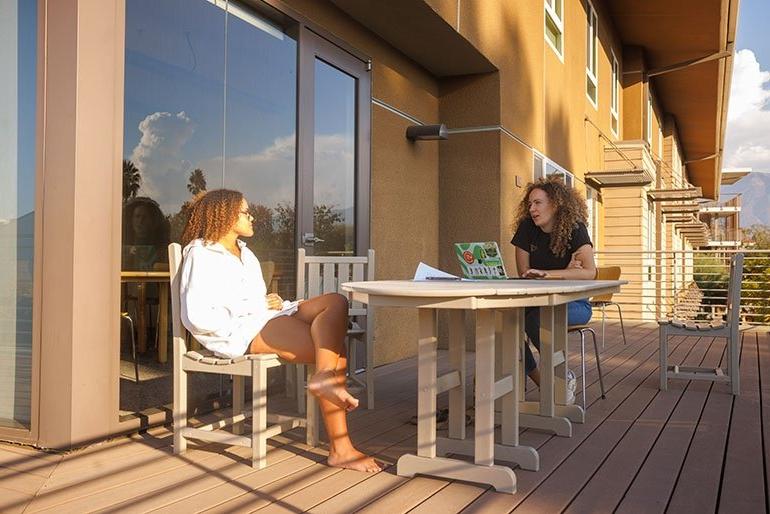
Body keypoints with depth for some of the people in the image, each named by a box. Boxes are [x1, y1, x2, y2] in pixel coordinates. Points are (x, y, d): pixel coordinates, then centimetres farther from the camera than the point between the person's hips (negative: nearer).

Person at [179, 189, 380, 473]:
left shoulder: (246, 254, 29)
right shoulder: (202, 255, -1)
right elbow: (197, 317, -13)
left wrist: (273, 302, 5)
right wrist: (239, 326, -13)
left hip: (268, 319, 9)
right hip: (240, 332, -9)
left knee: (335, 302, -15)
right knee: (332, 347, -23)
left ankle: (324, 377, -40)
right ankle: (340, 448, -29)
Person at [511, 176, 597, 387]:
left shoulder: (574, 229, -11)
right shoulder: (527, 229, 0)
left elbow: (590, 272, -24)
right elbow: (524, 274, -2)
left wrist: (546, 273, -33)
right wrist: (565, 272, -15)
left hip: (575, 302, -4)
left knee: (536, 319, -34)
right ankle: (542, 382, -11)